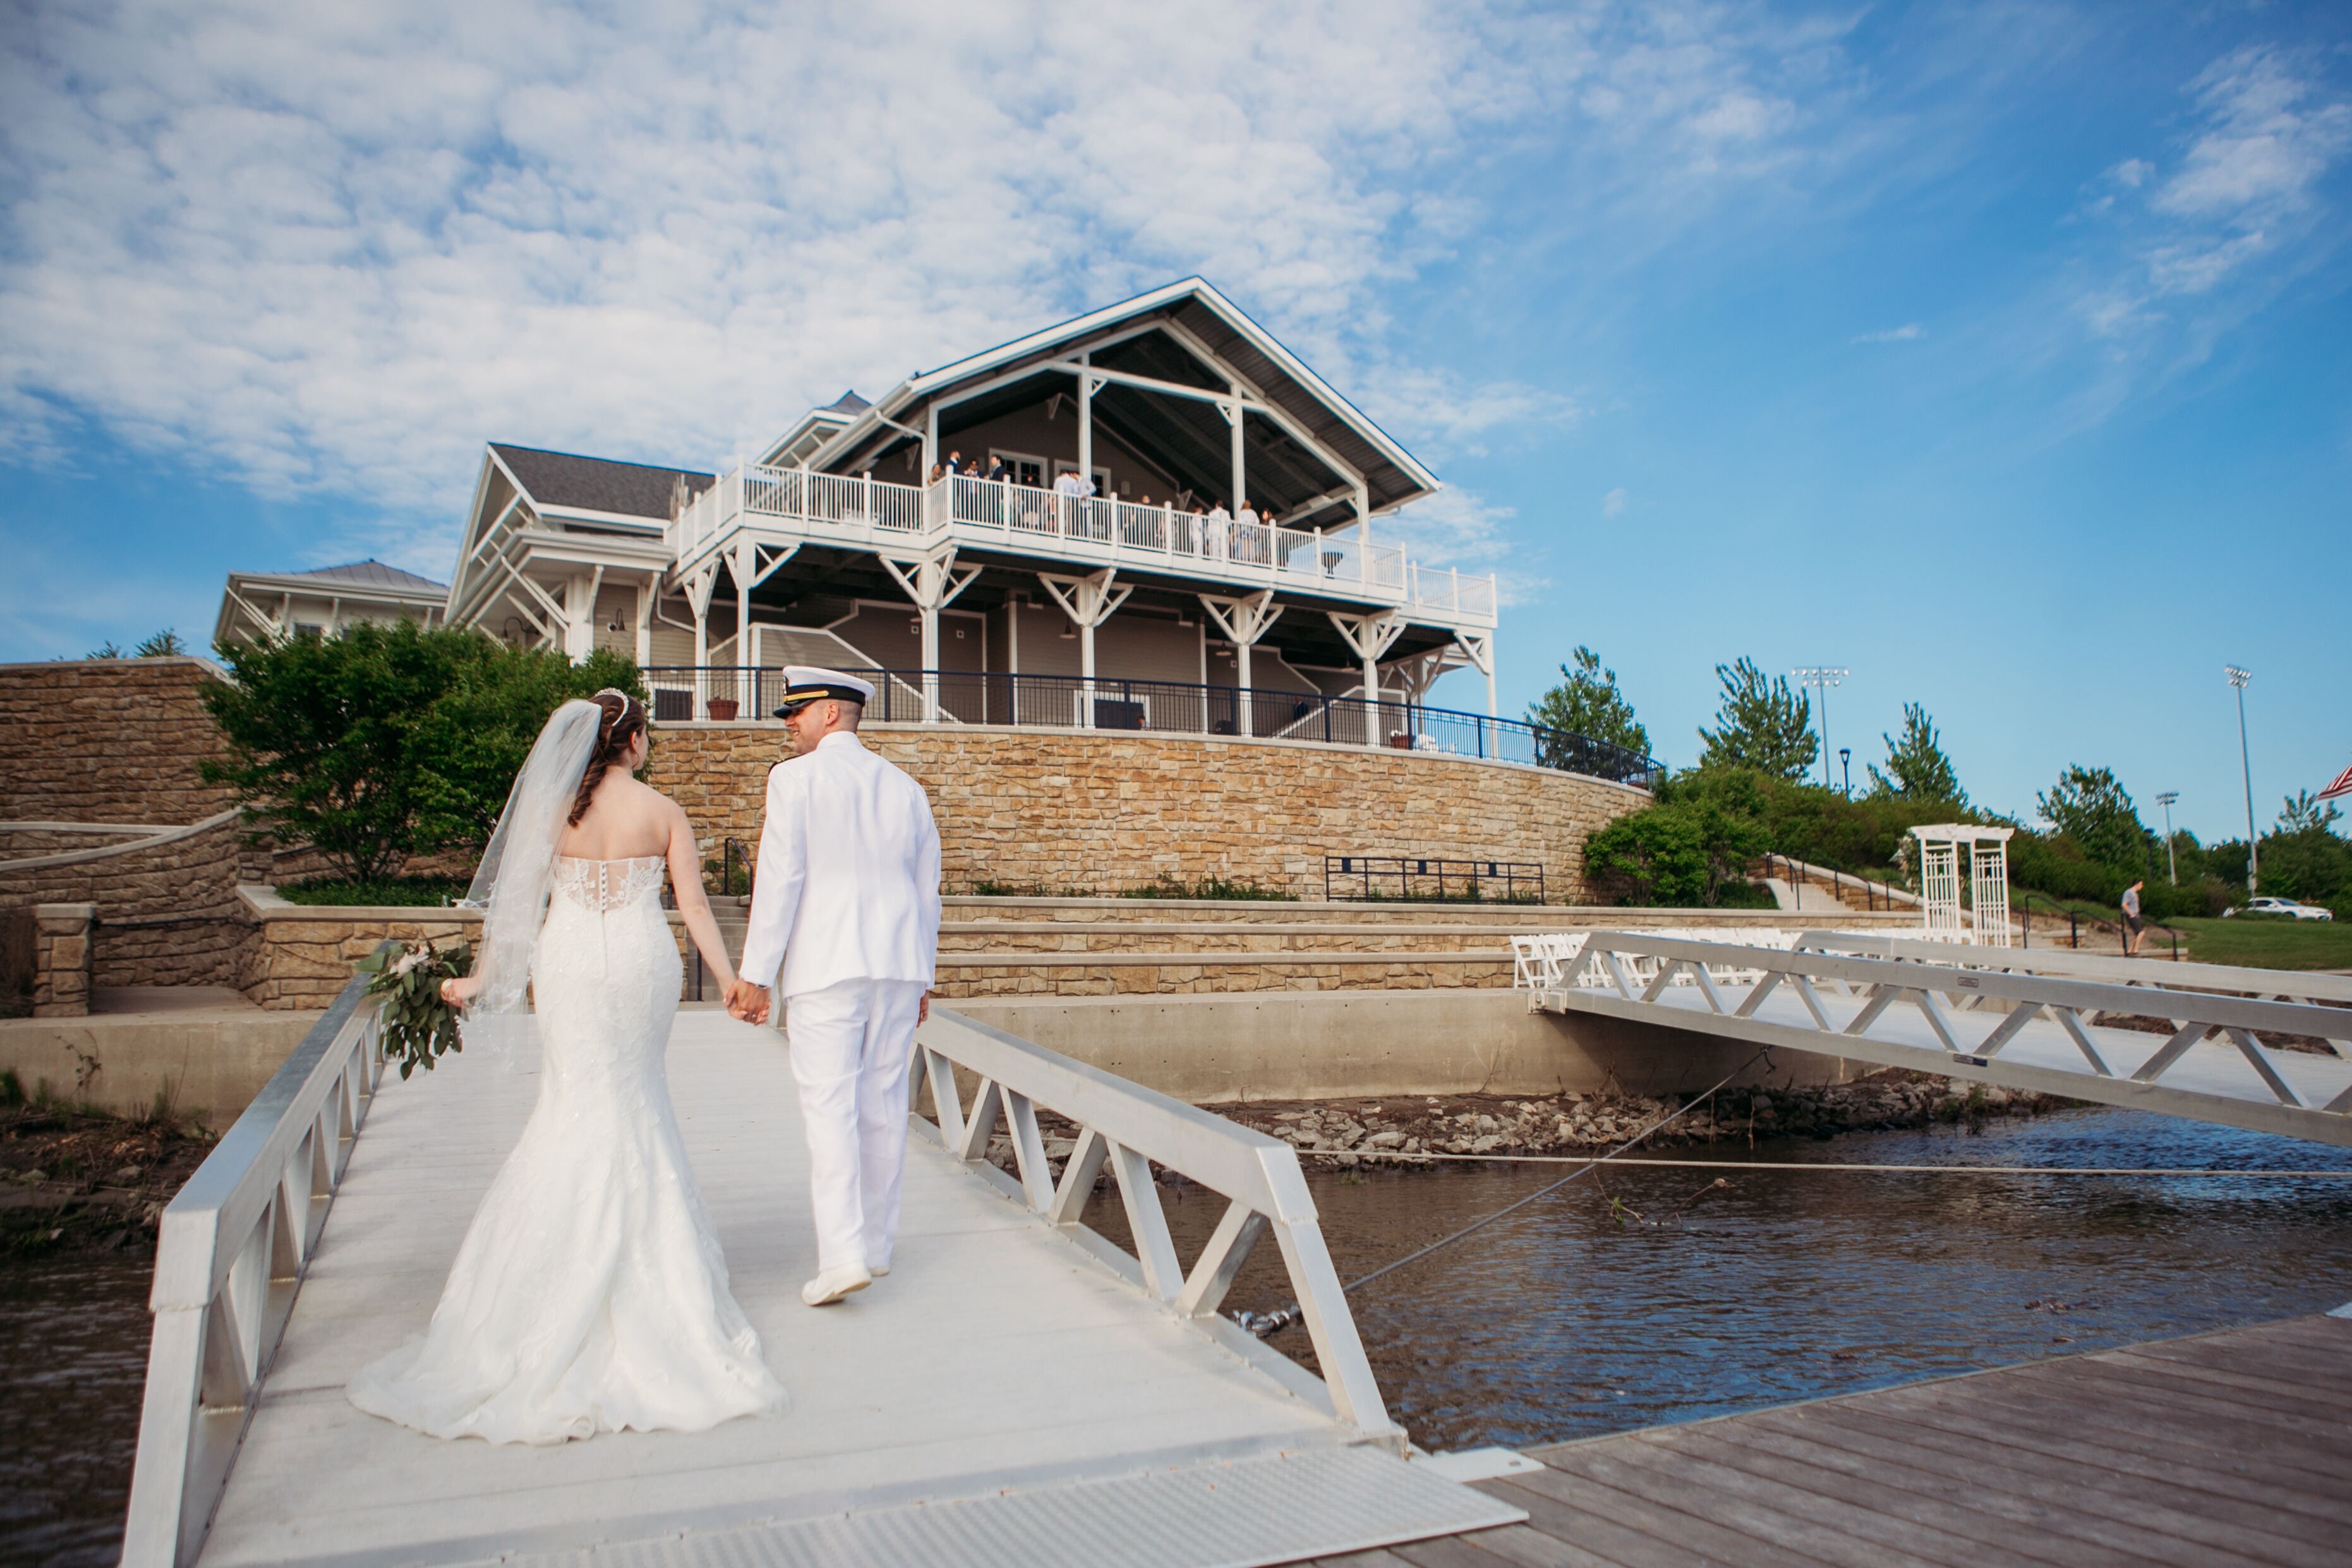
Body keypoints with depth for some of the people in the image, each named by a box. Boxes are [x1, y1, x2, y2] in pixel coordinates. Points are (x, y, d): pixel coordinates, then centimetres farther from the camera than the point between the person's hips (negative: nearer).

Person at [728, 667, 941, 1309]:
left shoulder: (795, 778, -4)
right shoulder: (904, 787, 12)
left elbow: (779, 879, -10)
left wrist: (755, 974, -5)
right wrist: (922, 979, 22)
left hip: (825, 967, -5)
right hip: (898, 965, 5)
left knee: (830, 1107, -4)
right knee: (883, 1104, 11)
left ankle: (843, 1254, -12)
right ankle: (877, 1243, 20)